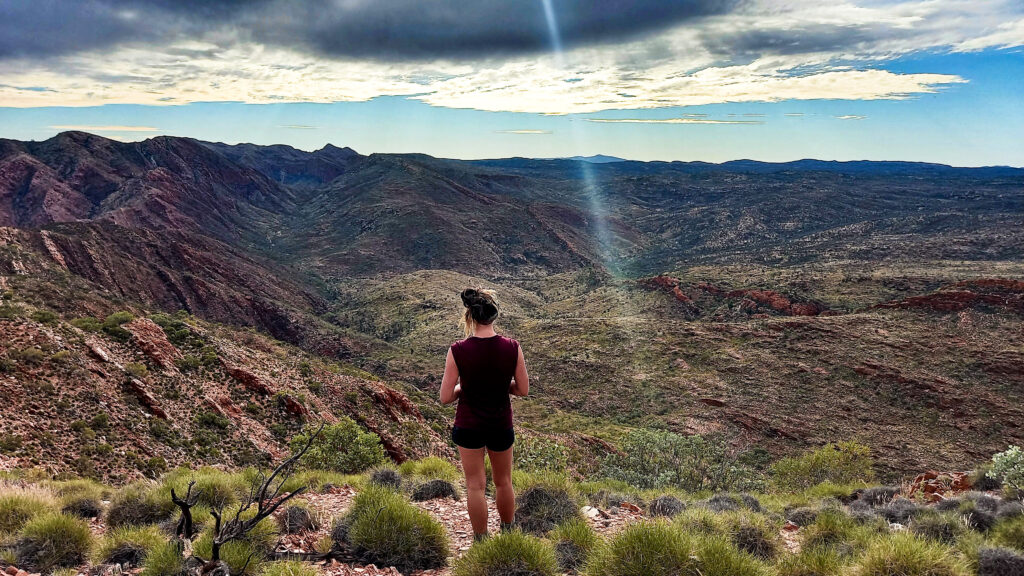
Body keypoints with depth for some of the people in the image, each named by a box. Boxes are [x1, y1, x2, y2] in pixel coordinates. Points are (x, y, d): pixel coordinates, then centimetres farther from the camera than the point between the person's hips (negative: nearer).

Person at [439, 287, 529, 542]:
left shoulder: (458, 351, -18)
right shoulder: (512, 348, -15)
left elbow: (445, 397, -13)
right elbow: (523, 389, -5)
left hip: (468, 426, -2)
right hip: (502, 425, 2)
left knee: (475, 485, 12)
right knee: (504, 483, 22)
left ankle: (481, 540, 23)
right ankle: (507, 533, 39)